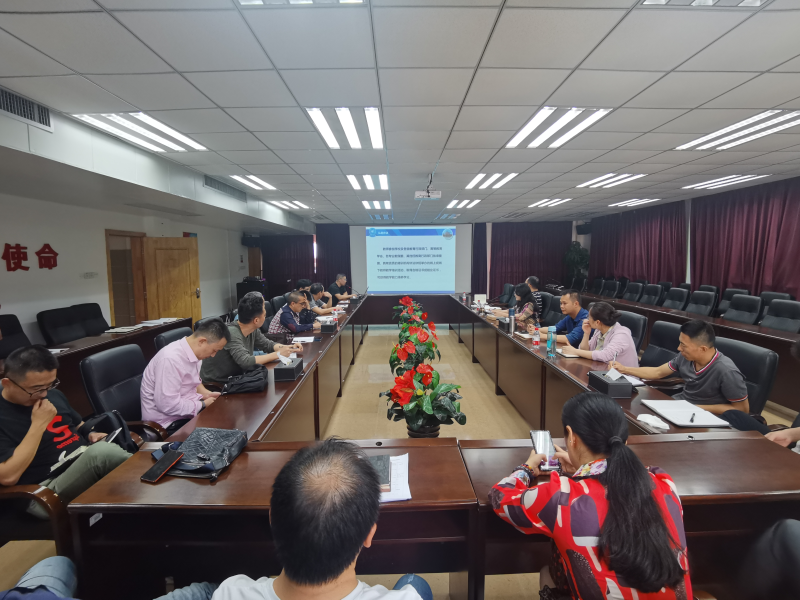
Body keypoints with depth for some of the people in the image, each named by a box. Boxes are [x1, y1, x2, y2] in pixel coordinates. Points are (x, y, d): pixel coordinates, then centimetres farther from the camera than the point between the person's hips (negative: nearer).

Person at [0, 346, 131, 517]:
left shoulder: (53, 395, 11)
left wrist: (92, 436, 3)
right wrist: (38, 425, -17)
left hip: (88, 464, 7)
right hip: (48, 493, -7)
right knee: (101, 452, -35)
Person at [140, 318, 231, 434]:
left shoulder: (194, 351, -3)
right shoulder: (171, 359, -28)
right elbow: (169, 405, -28)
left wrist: (206, 393, -2)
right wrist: (203, 404, -16)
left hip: (188, 410, 8)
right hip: (169, 422, -8)